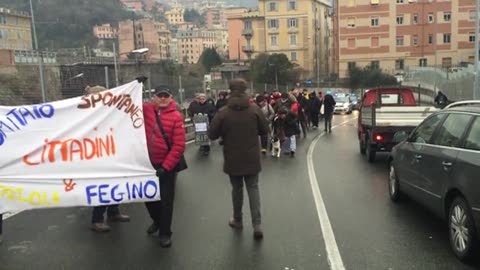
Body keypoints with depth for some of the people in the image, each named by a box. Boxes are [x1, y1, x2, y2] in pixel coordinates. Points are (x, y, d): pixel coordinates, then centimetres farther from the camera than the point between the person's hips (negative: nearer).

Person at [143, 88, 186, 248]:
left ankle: (165, 233, 20)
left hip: (167, 165, -4)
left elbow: (179, 146, -15)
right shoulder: (146, 109, -1)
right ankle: (157, 220, 45)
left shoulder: (176, 116, -13)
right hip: (148, 163, 4)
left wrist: (166, 167, -18)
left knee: (166, 200, 4)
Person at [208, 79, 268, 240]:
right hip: (252, 158, 1)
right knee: (253, 188, 8)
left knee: (237, 188, 16)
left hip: (233, 159, 0)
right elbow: (264, 130, 2)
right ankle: (257, 225, -1)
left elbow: (212, 135, -6)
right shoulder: (255, 110, -8)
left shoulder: (223, 113, -13)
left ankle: (237, 220, 30)